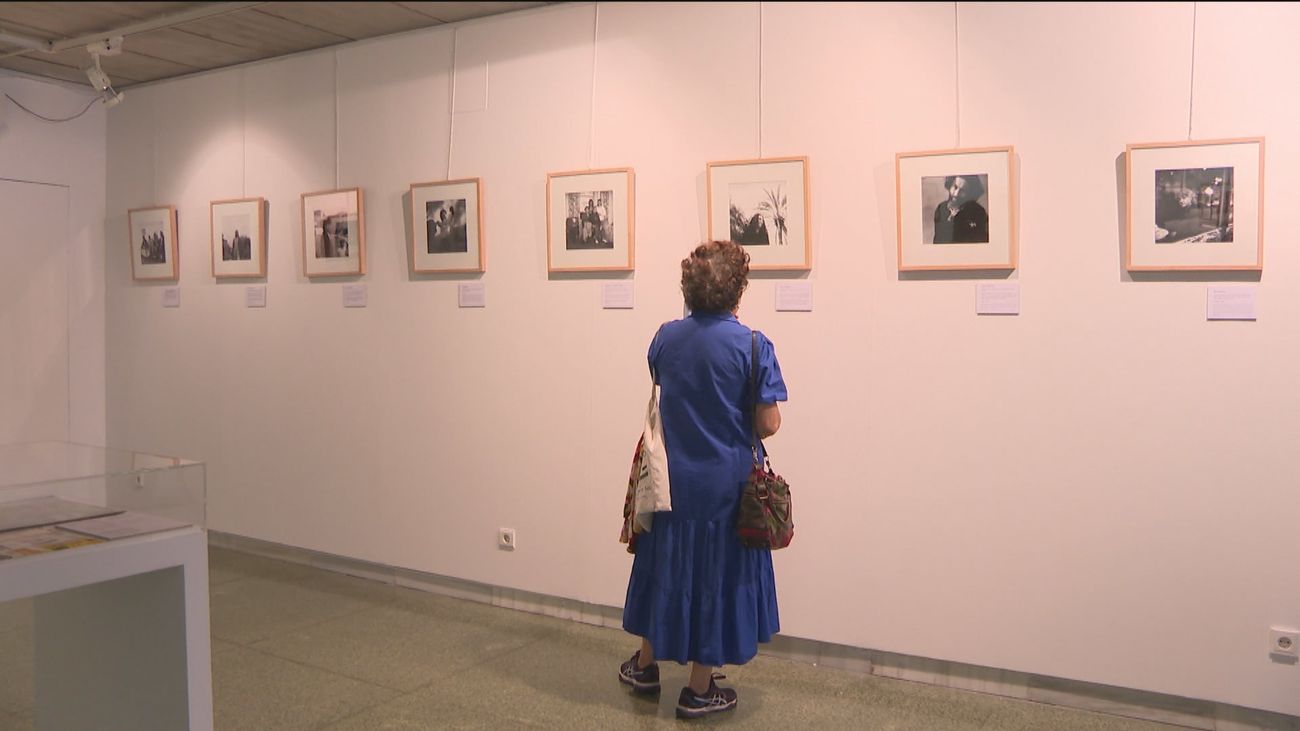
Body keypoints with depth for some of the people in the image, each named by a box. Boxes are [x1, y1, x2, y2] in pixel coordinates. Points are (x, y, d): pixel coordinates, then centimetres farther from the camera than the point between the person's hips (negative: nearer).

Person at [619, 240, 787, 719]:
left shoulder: (665, 337, -3)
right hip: (725, 484, -4)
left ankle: (646, 665, 36)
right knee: (716, 575, 9)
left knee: (665, 565, 20)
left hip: (671, 478, 4)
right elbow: (768, 425, -13)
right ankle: (699, 690, 21)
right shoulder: (753, 346, -16)